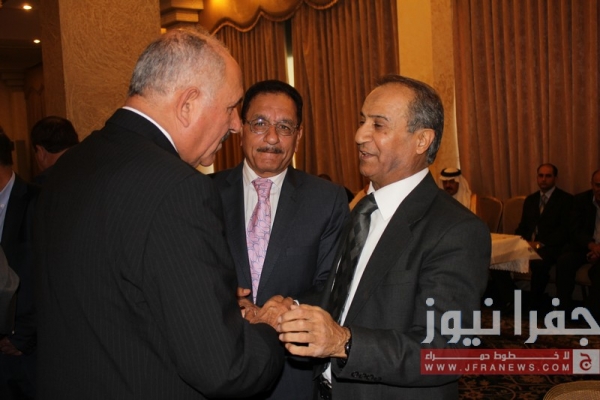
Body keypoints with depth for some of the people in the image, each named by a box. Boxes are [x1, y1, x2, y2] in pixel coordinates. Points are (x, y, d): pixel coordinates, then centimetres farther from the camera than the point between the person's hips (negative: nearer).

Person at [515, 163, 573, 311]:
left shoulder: (566, 199, 2)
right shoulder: (530, 199, 20)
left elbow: (564, 230, -9)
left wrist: (541, 244, -20)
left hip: (550, 247, -5)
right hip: (528, 244, 6)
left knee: (538, 263, -38)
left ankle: (535, 305, -18)